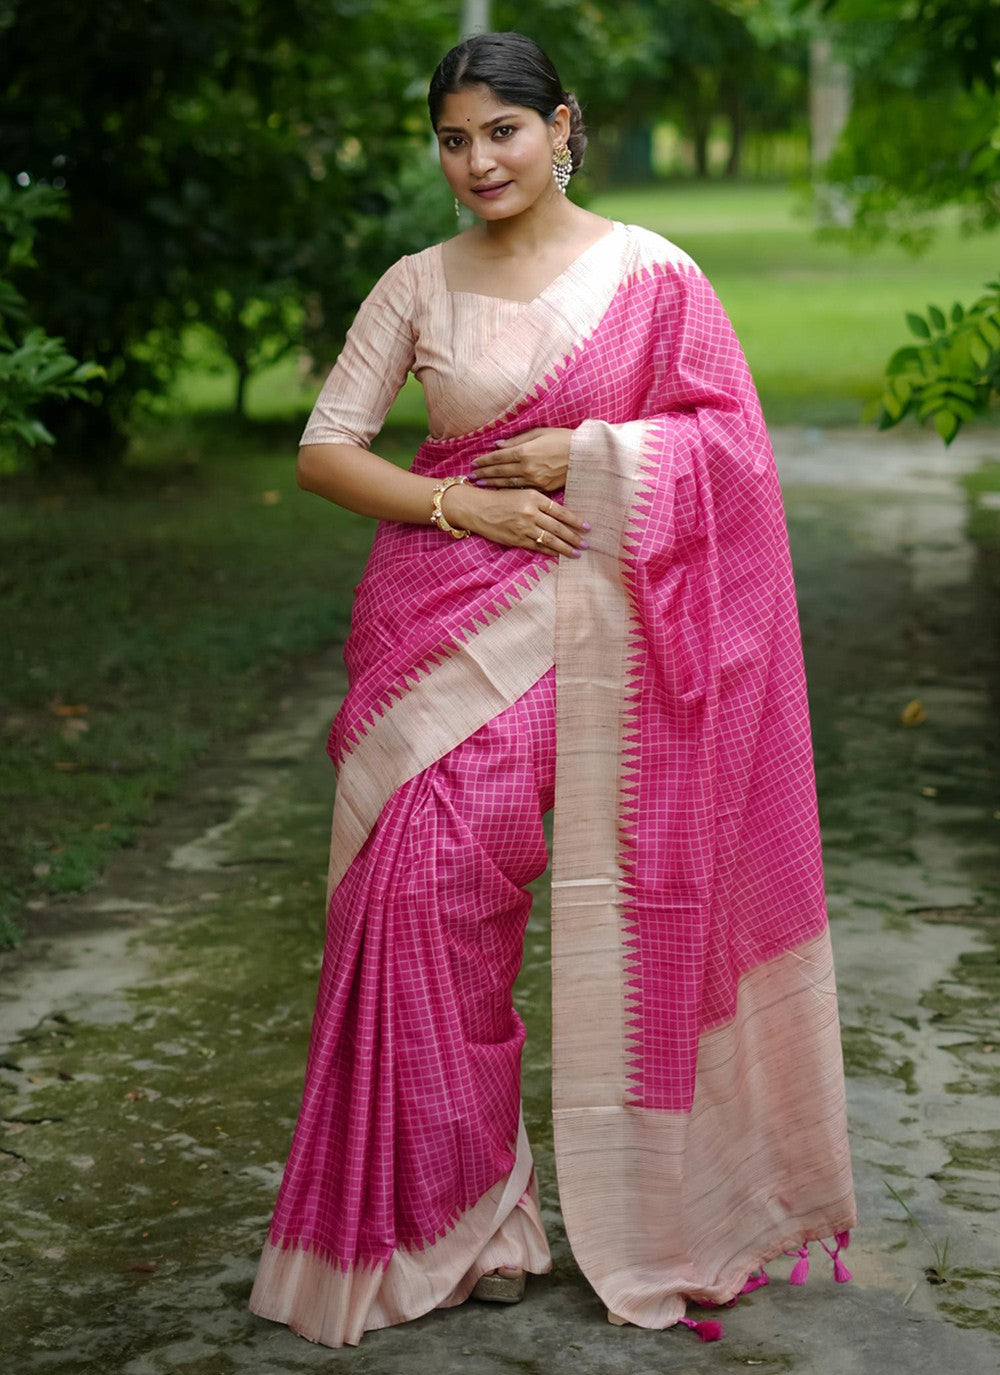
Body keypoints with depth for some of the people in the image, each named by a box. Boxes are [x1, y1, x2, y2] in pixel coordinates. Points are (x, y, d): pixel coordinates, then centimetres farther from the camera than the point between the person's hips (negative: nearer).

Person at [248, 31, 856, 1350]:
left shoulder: (649, 275, 1)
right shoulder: (418, 286, 7)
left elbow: (732, 442, 0)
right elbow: (324, 449, 4)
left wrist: (584, 456, -11)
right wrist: (460, 503, -10)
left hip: (605, 639, -2)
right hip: (454, 634, 2)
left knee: (625, 915, 4)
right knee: (427, 898, -3)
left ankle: (658, 1207, 22)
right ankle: (455, 1220, 12)